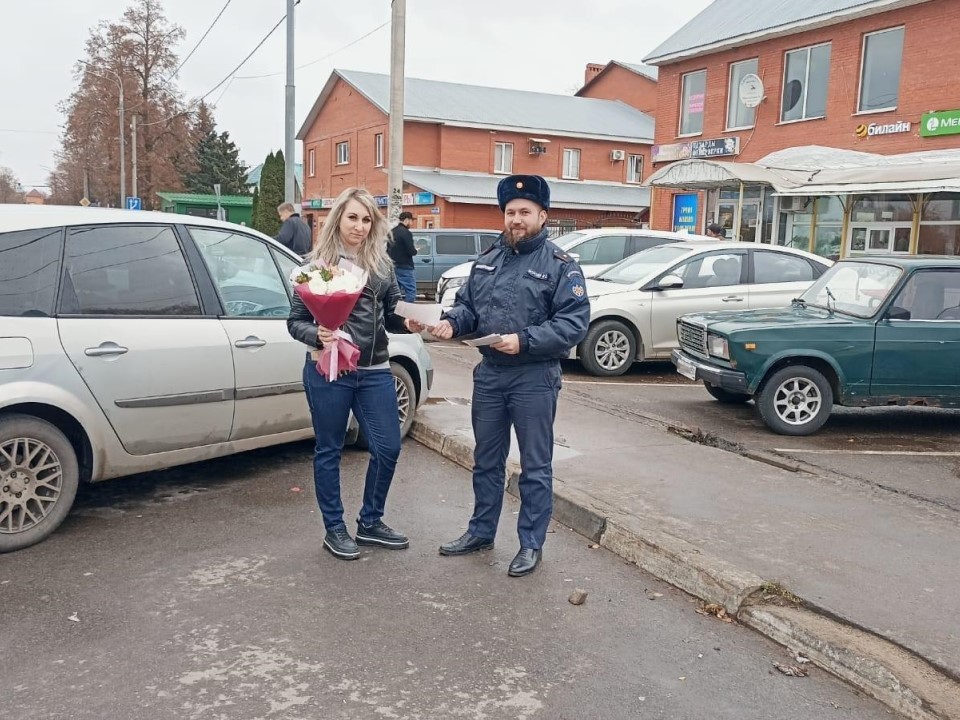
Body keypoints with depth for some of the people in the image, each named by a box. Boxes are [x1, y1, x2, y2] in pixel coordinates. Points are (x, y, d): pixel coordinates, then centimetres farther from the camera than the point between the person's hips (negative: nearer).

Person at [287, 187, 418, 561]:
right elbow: (295, 321, -3)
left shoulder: (381, 265, 8)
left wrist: (409, 322, -10)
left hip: (375, 371, 4)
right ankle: (335, 529, 24)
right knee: (329, 450, 8)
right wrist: (317, 335, -23)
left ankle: (370, 523, 27)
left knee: (387, 447, 6)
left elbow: (391, 315, 11)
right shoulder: (317, 264, -3)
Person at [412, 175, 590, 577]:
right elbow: (468, 304, 14)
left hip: (534, 378, -6)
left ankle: (531, 544, 18)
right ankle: (481, 532, 32)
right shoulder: (488, 261, 11)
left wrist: (524, 340, -25)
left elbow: (574, 323, -15)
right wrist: (452, 322, -9)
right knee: (486, 461, 17)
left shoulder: (560, 265, -8)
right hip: (489, 374, 6)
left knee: (535, 467, 6)